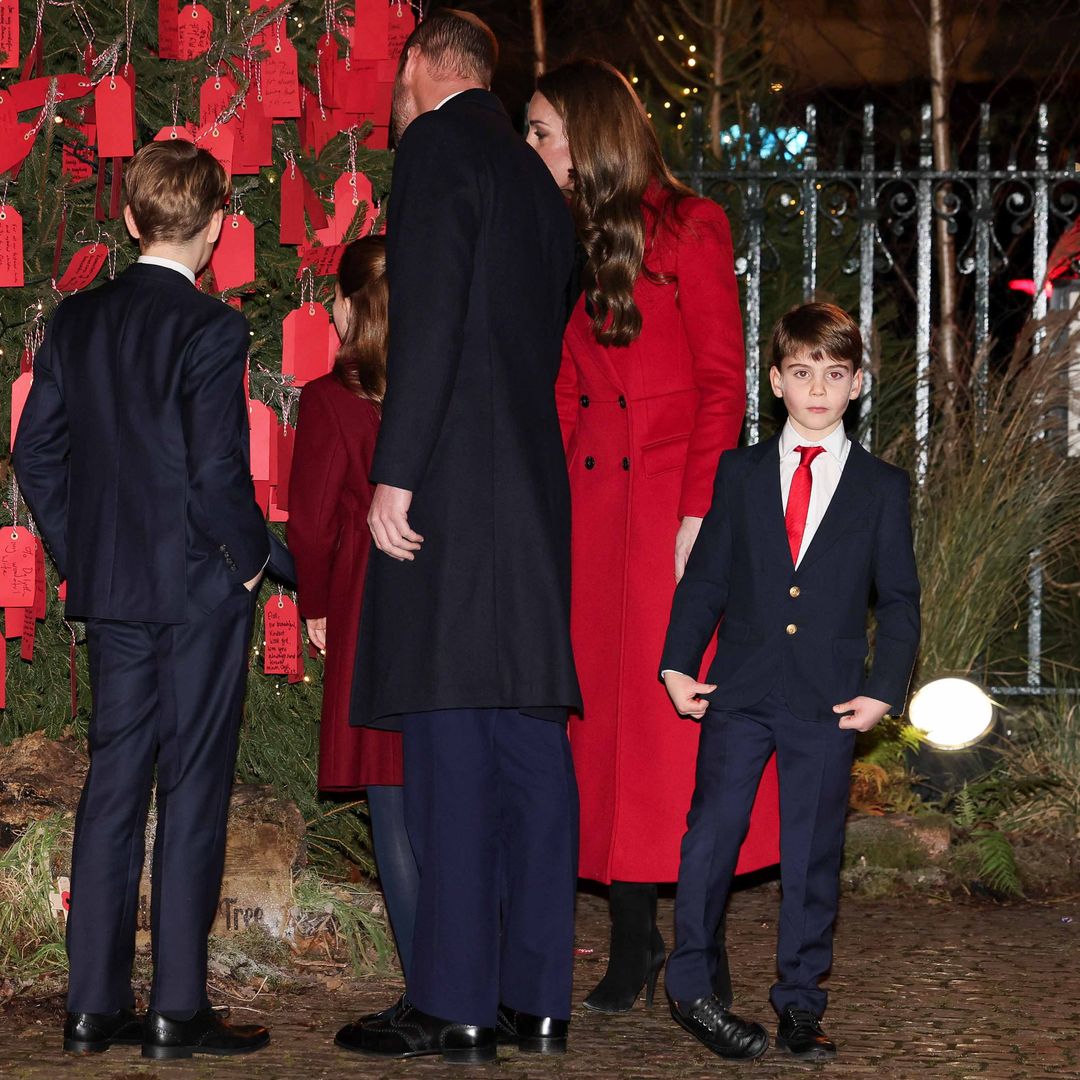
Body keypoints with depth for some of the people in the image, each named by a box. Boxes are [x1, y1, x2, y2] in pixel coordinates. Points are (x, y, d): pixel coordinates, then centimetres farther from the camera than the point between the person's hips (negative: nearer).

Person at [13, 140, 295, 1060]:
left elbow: (37, 452, 7)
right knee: (193, 792, -1)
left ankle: (94, 1003, 11)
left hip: (108, 591, 6)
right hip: (199, 588, -6)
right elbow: (217, 472, -18)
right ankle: (179, 1010, 0)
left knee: (112, 785, 10)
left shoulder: (75, 321, 6)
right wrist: (262, 559, -4)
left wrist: (80, 557, 14)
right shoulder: (210, 330, -13)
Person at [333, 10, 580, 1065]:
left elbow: (429, 318, -14)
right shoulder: (534, 177, 22)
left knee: (449, 732, -10)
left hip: (454, 479, -8)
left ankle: (453, 1003, -12)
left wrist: (393, 474, -16)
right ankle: (536, 997, 7)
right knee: (527, 732, 6)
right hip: (535, 486, 8)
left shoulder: (440, 143, -3)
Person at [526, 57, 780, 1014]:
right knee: (603, 720, 2)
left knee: (683, 718, -6)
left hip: (673, 503, -5)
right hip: (591, 506, 6)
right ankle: (633, 941, 7)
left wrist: (699, 513, -14)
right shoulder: (565, 245, 16)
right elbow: (563, 396, 16)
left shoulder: (689, 229, -2)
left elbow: (722, 381, -6)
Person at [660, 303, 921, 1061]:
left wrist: (884, 691, -3)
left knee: (813, 847, 3)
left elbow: (899, 599, 7)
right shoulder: (741, 474, 10)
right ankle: (690, 985, 6)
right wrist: (678, 665, -1)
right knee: (715, 827, -5)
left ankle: (801, 999, 12)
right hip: (740, 689, 0)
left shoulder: (881, 487, 7)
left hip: (829, 699, 0)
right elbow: (705, 577, 9)